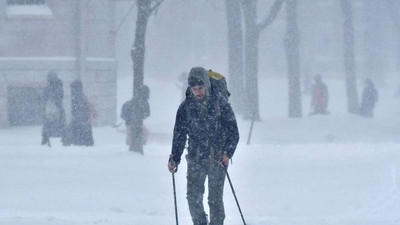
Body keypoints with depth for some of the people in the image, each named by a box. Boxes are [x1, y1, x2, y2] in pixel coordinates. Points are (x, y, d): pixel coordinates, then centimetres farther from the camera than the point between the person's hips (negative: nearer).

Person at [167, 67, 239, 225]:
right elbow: (179, 135, 12)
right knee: (193, 196, -7)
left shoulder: (220, 103, -2)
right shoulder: (186, 107, 5)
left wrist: (227, 153, -14)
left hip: (217, 159, -2)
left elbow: (233, 132, -1)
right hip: (195, 159, 2)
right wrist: (174, 159, 5)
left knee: (215, 198, -3)